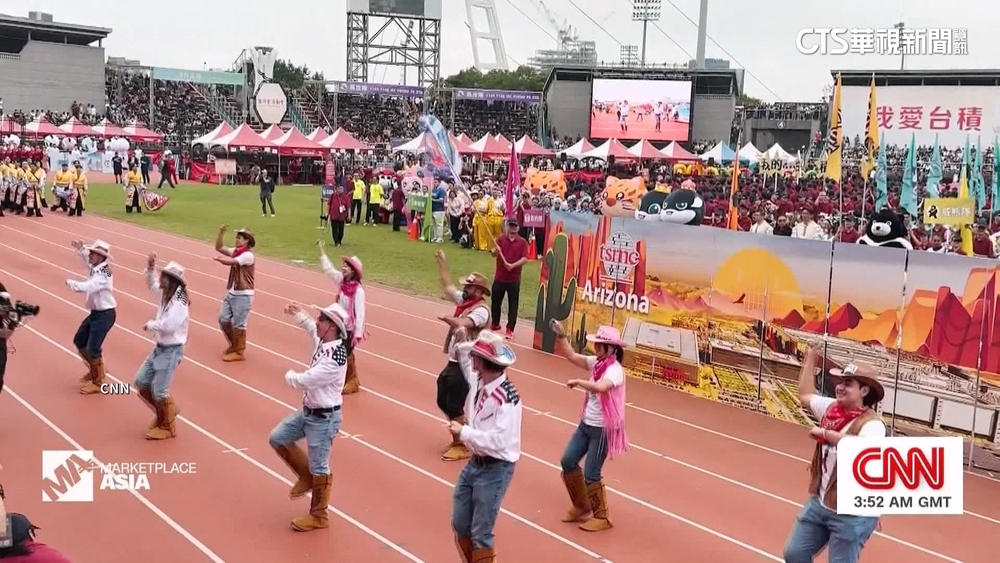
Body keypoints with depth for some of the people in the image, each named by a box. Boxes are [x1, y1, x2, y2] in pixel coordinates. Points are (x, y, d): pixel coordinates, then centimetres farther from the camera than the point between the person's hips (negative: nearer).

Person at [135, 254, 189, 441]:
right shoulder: (165, 294, 3)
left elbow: (168, 326, -34)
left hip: (171, 350, -9)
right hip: (160, 347, 9)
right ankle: (166, 411, 29)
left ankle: (167, 427, 12)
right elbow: (152, 284, 23)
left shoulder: (179, 302, -24)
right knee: (141, 381, 13)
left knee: (159, 390, -5)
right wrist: (150, 268, 4)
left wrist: (150, 325, -16)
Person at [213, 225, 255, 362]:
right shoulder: (235, 251, 8)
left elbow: (230, 262, -25)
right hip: (231, 293, 8)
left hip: (243, 295, -8)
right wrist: (221, 232, -6)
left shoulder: (248, 255, -17)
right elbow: (218, 247, 6)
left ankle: (240, 353, 9)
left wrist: (219, 258, -5)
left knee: (238, 324, -2)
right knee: (223, 319, 10)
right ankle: (234, 345, 28)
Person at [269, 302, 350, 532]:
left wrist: (289, 375, -9)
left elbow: (305, 381, -28)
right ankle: (306, 476, 31)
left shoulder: (335, 359, -30)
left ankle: (318, 516, 20)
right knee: (277, 438, 16)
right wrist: (298, 314, 12)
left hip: (324, 418, -9)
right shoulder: (322, 341, -2)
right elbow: (311, 327, 24)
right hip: (308, 411, 9)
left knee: (318, 468, 4)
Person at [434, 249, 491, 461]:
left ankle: (463, 446, 10)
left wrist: (446, 318, -24)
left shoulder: (481, 310, -18)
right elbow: (447, 286, 19)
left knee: (454, 406, -4)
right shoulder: (464, 301, 8)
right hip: (453, 362, 9)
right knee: (443, 402, 15)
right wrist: (441, 262, 18)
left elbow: (462, 323, -37)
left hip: (465, 365, -9)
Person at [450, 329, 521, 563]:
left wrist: (463, 432, -25)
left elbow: (498, 441, -32)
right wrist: (462, 344, 15)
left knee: (480, 534, 0)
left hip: (495, 470, -8)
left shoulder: (507, 397, -26)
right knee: (460, 525, 18)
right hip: (474, 463, 8)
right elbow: (468, 368, 26)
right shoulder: (479, 381, -2)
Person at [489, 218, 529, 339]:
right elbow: (494, 254, -9)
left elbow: (524, 259, -11)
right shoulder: (500, 239, 3)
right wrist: (495, 251, -33)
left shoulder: (522, 242, -1)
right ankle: (495, 324, 29)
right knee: (496, 301, 11)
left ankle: (510, 329, 3)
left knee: (513, 304, -1)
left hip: (514, 279, -2)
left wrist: (513, 265, -25)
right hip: (499, 277, 2)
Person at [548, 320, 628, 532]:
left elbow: (600, 387, -42)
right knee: (568, 461, 11)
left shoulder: (615, 370, -23)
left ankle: (602, 517, 15)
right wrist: (560, 336, 0)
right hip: (587, 424, 9)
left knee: (591, 474, -3)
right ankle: (581, 507, 28)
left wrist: (578, 382, -31)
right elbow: (572, 356, 10)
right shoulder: (597, 362, 2)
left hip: (603, 429, -8)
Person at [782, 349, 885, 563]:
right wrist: (810, 358, 24)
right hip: (819, 504, 8)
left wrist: (825, 433, -35)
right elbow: (805, 395, 21)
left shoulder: (871, 424, -22)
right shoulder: (831, 408, 0)